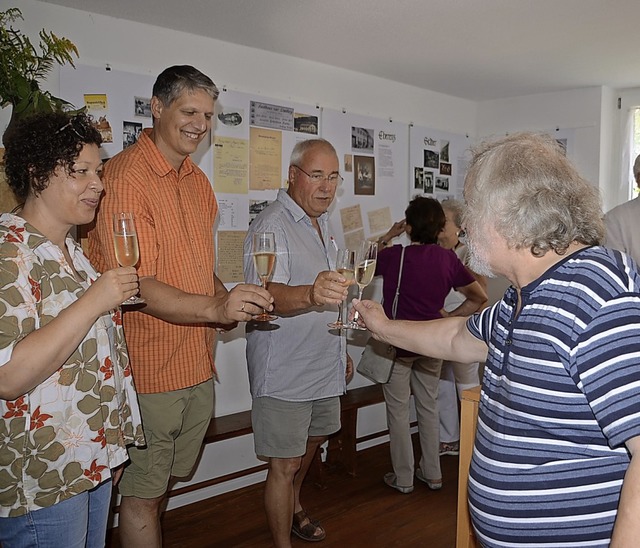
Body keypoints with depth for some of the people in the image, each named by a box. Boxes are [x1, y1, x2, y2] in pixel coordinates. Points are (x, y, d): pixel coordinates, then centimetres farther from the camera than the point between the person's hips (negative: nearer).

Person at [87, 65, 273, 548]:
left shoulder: (198, 181, 12)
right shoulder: (124, 174, -15)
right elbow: (133, 285, -23)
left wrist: (232, 302, 2)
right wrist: (214, 307, -35)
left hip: (198, 363, 8)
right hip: (150, 367, -8)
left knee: (164, 482, 22)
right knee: (142, 494, 7)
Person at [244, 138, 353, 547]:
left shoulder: (321, 223, 10)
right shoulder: (273, 226, -18)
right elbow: (267, 294, -35)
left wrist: (342, 349, 21)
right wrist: (311, 294, -54)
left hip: (324, 366, 9)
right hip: (285, 371, -9)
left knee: (312, 441, 24)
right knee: (284, 464, 0)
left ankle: (293, 506, 48)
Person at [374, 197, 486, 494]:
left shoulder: (393, 255, -15)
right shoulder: (448, 258, -4)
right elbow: (479, 297, 0)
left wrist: (386, 238, 10)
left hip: (398, 343, -4)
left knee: (398, 411, 9)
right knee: (429, 408, 18)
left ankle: (403, 478, 18)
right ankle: (432, 473, 29)